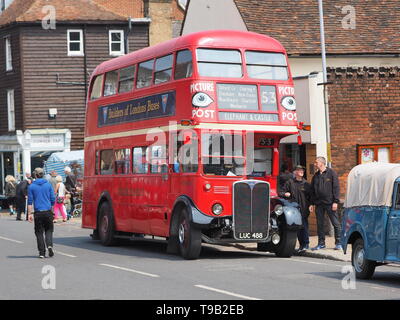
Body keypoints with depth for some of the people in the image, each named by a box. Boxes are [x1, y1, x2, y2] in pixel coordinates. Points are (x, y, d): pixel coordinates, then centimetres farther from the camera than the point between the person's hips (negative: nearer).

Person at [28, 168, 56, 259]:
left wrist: (30, 214, 0)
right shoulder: (48, 185, 3)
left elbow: (30, 201, -2)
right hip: (48, 212, 1)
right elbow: (53, 199, 5)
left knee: (39, 232, 6)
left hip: (38, 213, -1)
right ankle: (49, 245, -12)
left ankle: (42, 252, 4)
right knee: (49, 230, 13)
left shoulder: (31, 186, 0)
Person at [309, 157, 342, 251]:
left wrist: (335, 201, -12)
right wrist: (311, 203, 10)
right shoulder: (316, 176, 14)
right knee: (319, 224, 6)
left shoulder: (331, 173, -1)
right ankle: (321, 243, 13)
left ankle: (338, 243, 2)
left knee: (335, 223, -3)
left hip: (330, 203, -5)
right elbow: (312, 190, 18)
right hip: (319, 204, 5)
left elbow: (336, 187, -5)